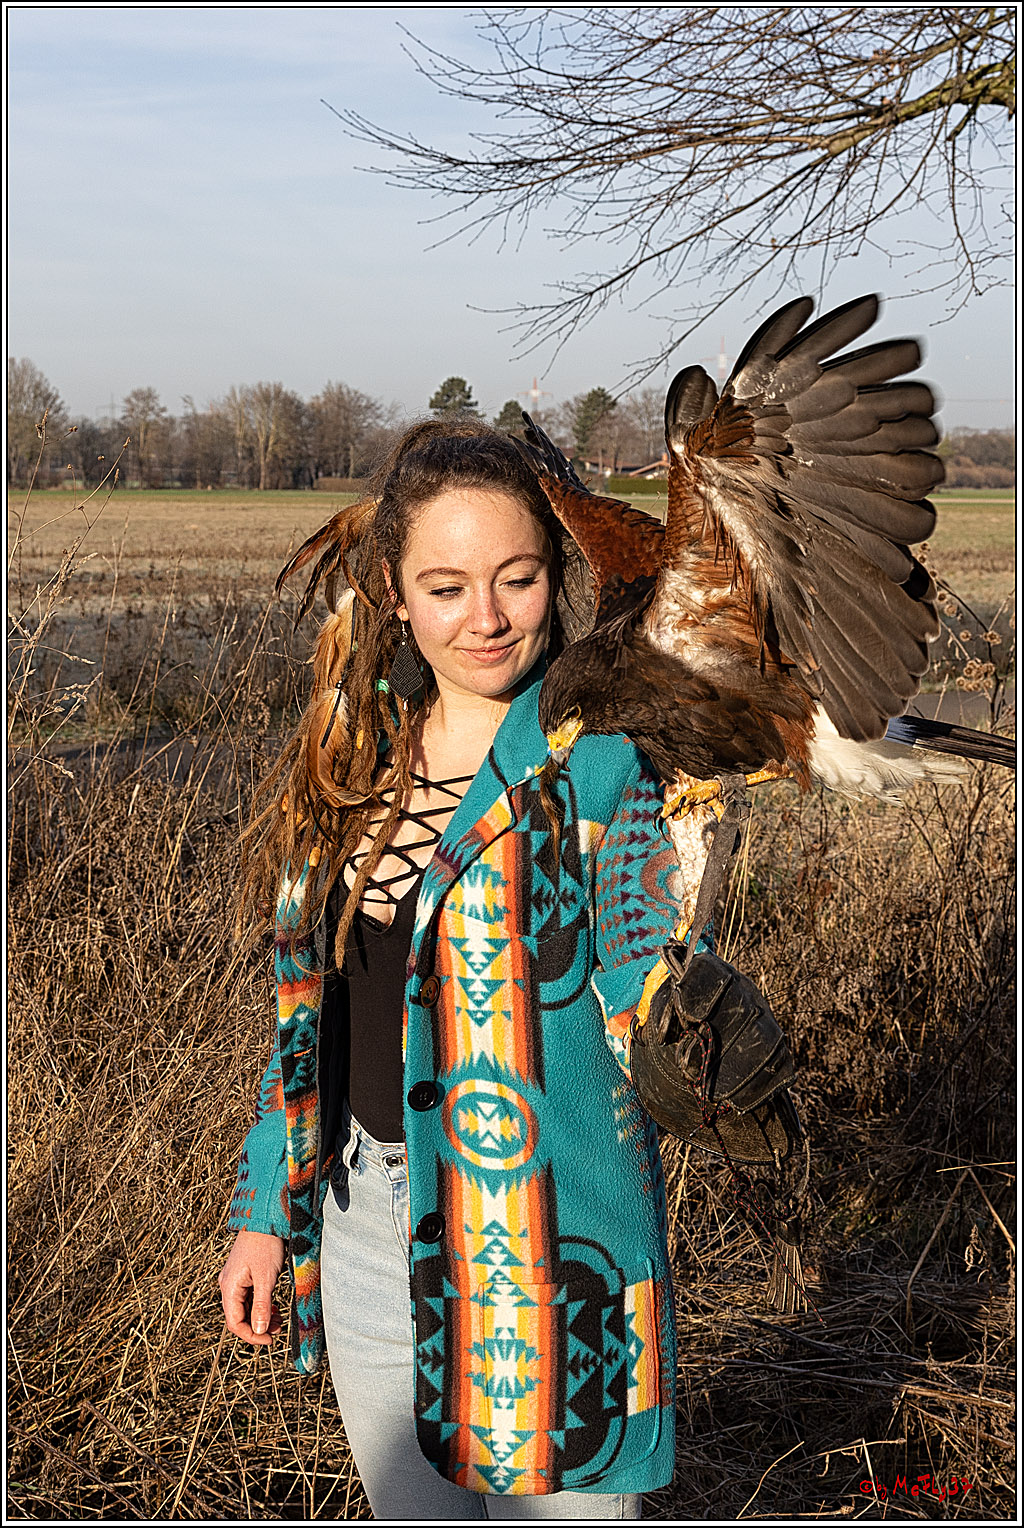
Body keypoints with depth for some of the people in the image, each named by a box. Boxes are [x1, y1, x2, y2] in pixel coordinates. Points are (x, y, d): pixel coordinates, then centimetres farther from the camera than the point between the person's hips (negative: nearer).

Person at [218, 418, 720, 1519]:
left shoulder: (601, 763, -15)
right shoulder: (360, 751, 1)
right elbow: (311, 995, 9)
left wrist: (668, 917, -37)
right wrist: (266, 1206, 10)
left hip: (538, 1243, -5)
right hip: (365, 1225, 5)